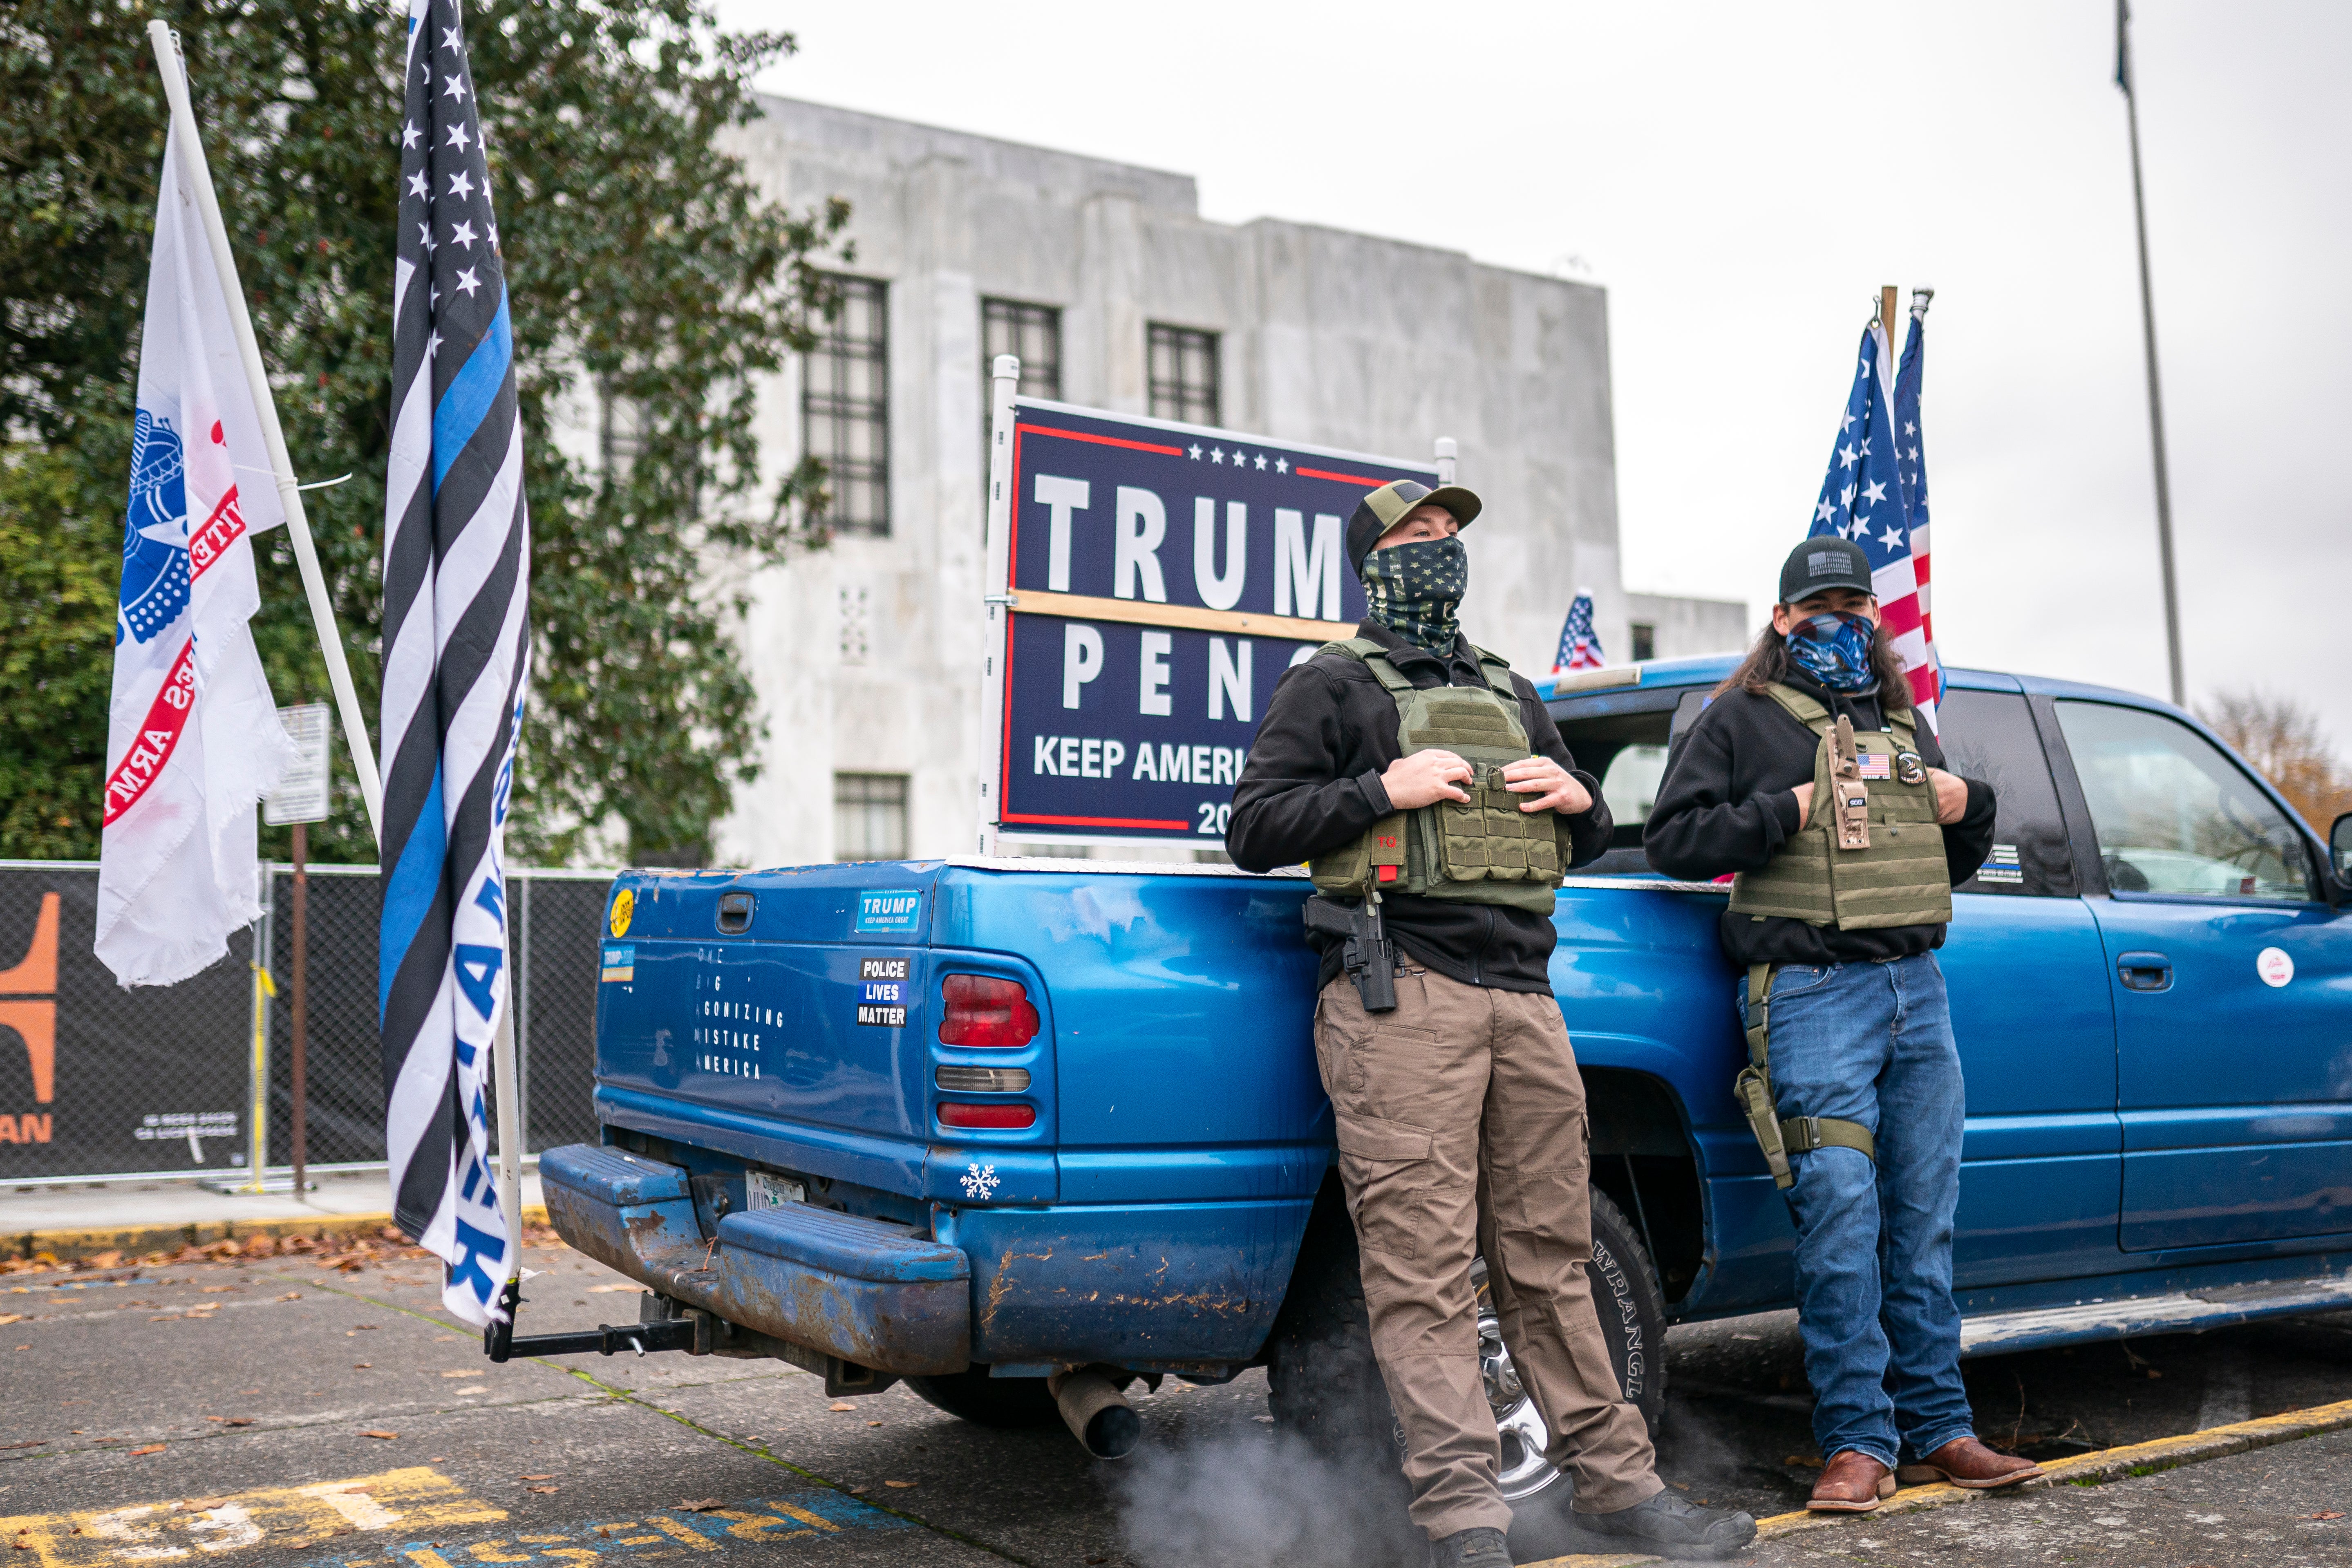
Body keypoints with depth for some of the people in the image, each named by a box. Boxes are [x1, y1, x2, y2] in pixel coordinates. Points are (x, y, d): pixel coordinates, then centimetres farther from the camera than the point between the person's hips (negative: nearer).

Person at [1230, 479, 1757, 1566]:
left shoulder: (1510, 695, 27)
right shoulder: (1336, 685, 10)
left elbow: (1590, 843, 33)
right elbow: (1253, 829, 1)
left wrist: (1579, 799, 9)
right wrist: (1385, 792, -9)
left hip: (1522, 995, 6)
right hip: (1402, 998, -5)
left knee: (1550, 1256, 9)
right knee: (1421, 1267, -8)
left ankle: (1612, 1480, 16)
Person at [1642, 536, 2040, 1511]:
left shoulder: (1904, 724, 24)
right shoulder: (1742, 719, 5)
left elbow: (1957, 865, 29)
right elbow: (1670, 839, -3)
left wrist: (1968, 809, 8)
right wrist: (1785, 813, -13)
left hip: (1917, 988, 6)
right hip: (1814, 995, -6)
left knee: (1923, 1222, 8)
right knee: (1841, 1222, -9)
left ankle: (1937, 1431, 16)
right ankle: (1858, 1441, -1)